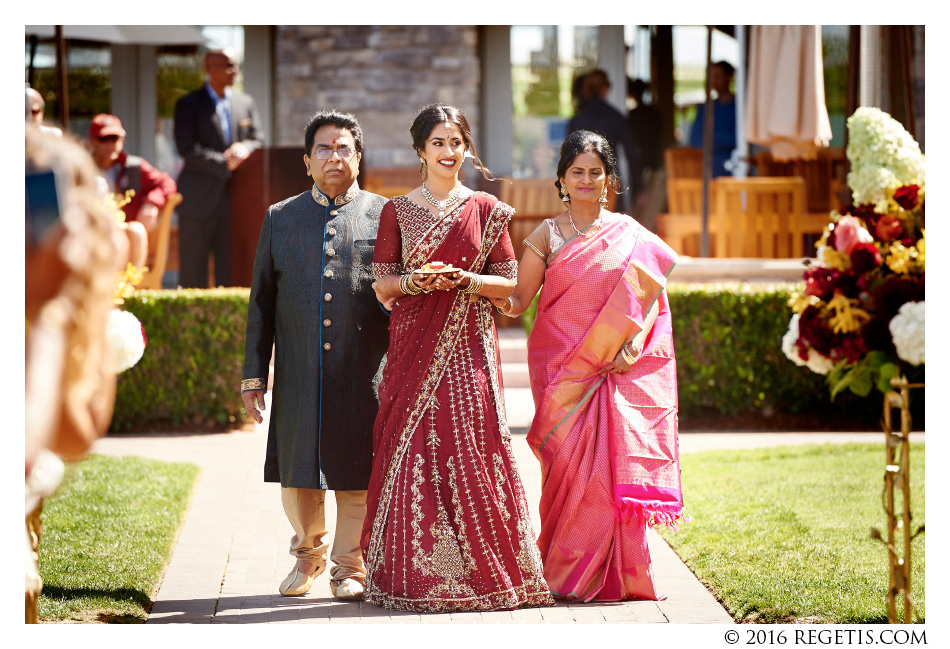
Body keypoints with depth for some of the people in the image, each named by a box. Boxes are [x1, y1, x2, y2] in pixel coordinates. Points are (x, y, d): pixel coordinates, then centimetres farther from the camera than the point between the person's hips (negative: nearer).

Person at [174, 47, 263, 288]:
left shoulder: (245, 103, 15)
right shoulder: (188, 105, 0)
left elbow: (259, 141, 14)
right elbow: (187, 149, -10)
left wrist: (244, 148, -10)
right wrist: (224, 164, -16)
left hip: (232, 198, 4)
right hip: (199, 201, -4)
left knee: (229, 272, 3)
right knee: (193, 271, -3)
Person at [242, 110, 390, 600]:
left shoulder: (384, 216, 7)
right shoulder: (280, 219, 13)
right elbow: (261, 303, 12)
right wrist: (254, 374, 7)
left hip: (365, 371, -2)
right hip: (299, 372, 2)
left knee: (357, 471, 1)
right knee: (298, 470, 5)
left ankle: (349, 565, 16)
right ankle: (308, 553, 29)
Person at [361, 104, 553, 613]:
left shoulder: (486, 210, 6)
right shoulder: (398, 211, 7)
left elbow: (511, 284, 6)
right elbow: (382, 286, 7)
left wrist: (467, 280, -12)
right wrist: (416, 281, -13)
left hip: (468, 347, 0)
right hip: (414, 345, 1)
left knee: (470, 451, -5)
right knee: (414, 451, -3)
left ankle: (481, 569, 3)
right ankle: (416, 572, 3)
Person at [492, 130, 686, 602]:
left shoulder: (630, 235, 8)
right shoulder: (547, 236, 6)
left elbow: (652, 297, 8)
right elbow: (518, 300, 0)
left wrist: (634, 344, -7)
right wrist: (497, 300, -20)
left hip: (620, 371, 1)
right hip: (563, 369, 0)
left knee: (616, 465, -6)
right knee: (570, 466, -6)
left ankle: (614, 574, 4)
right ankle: (569, 574, 5)